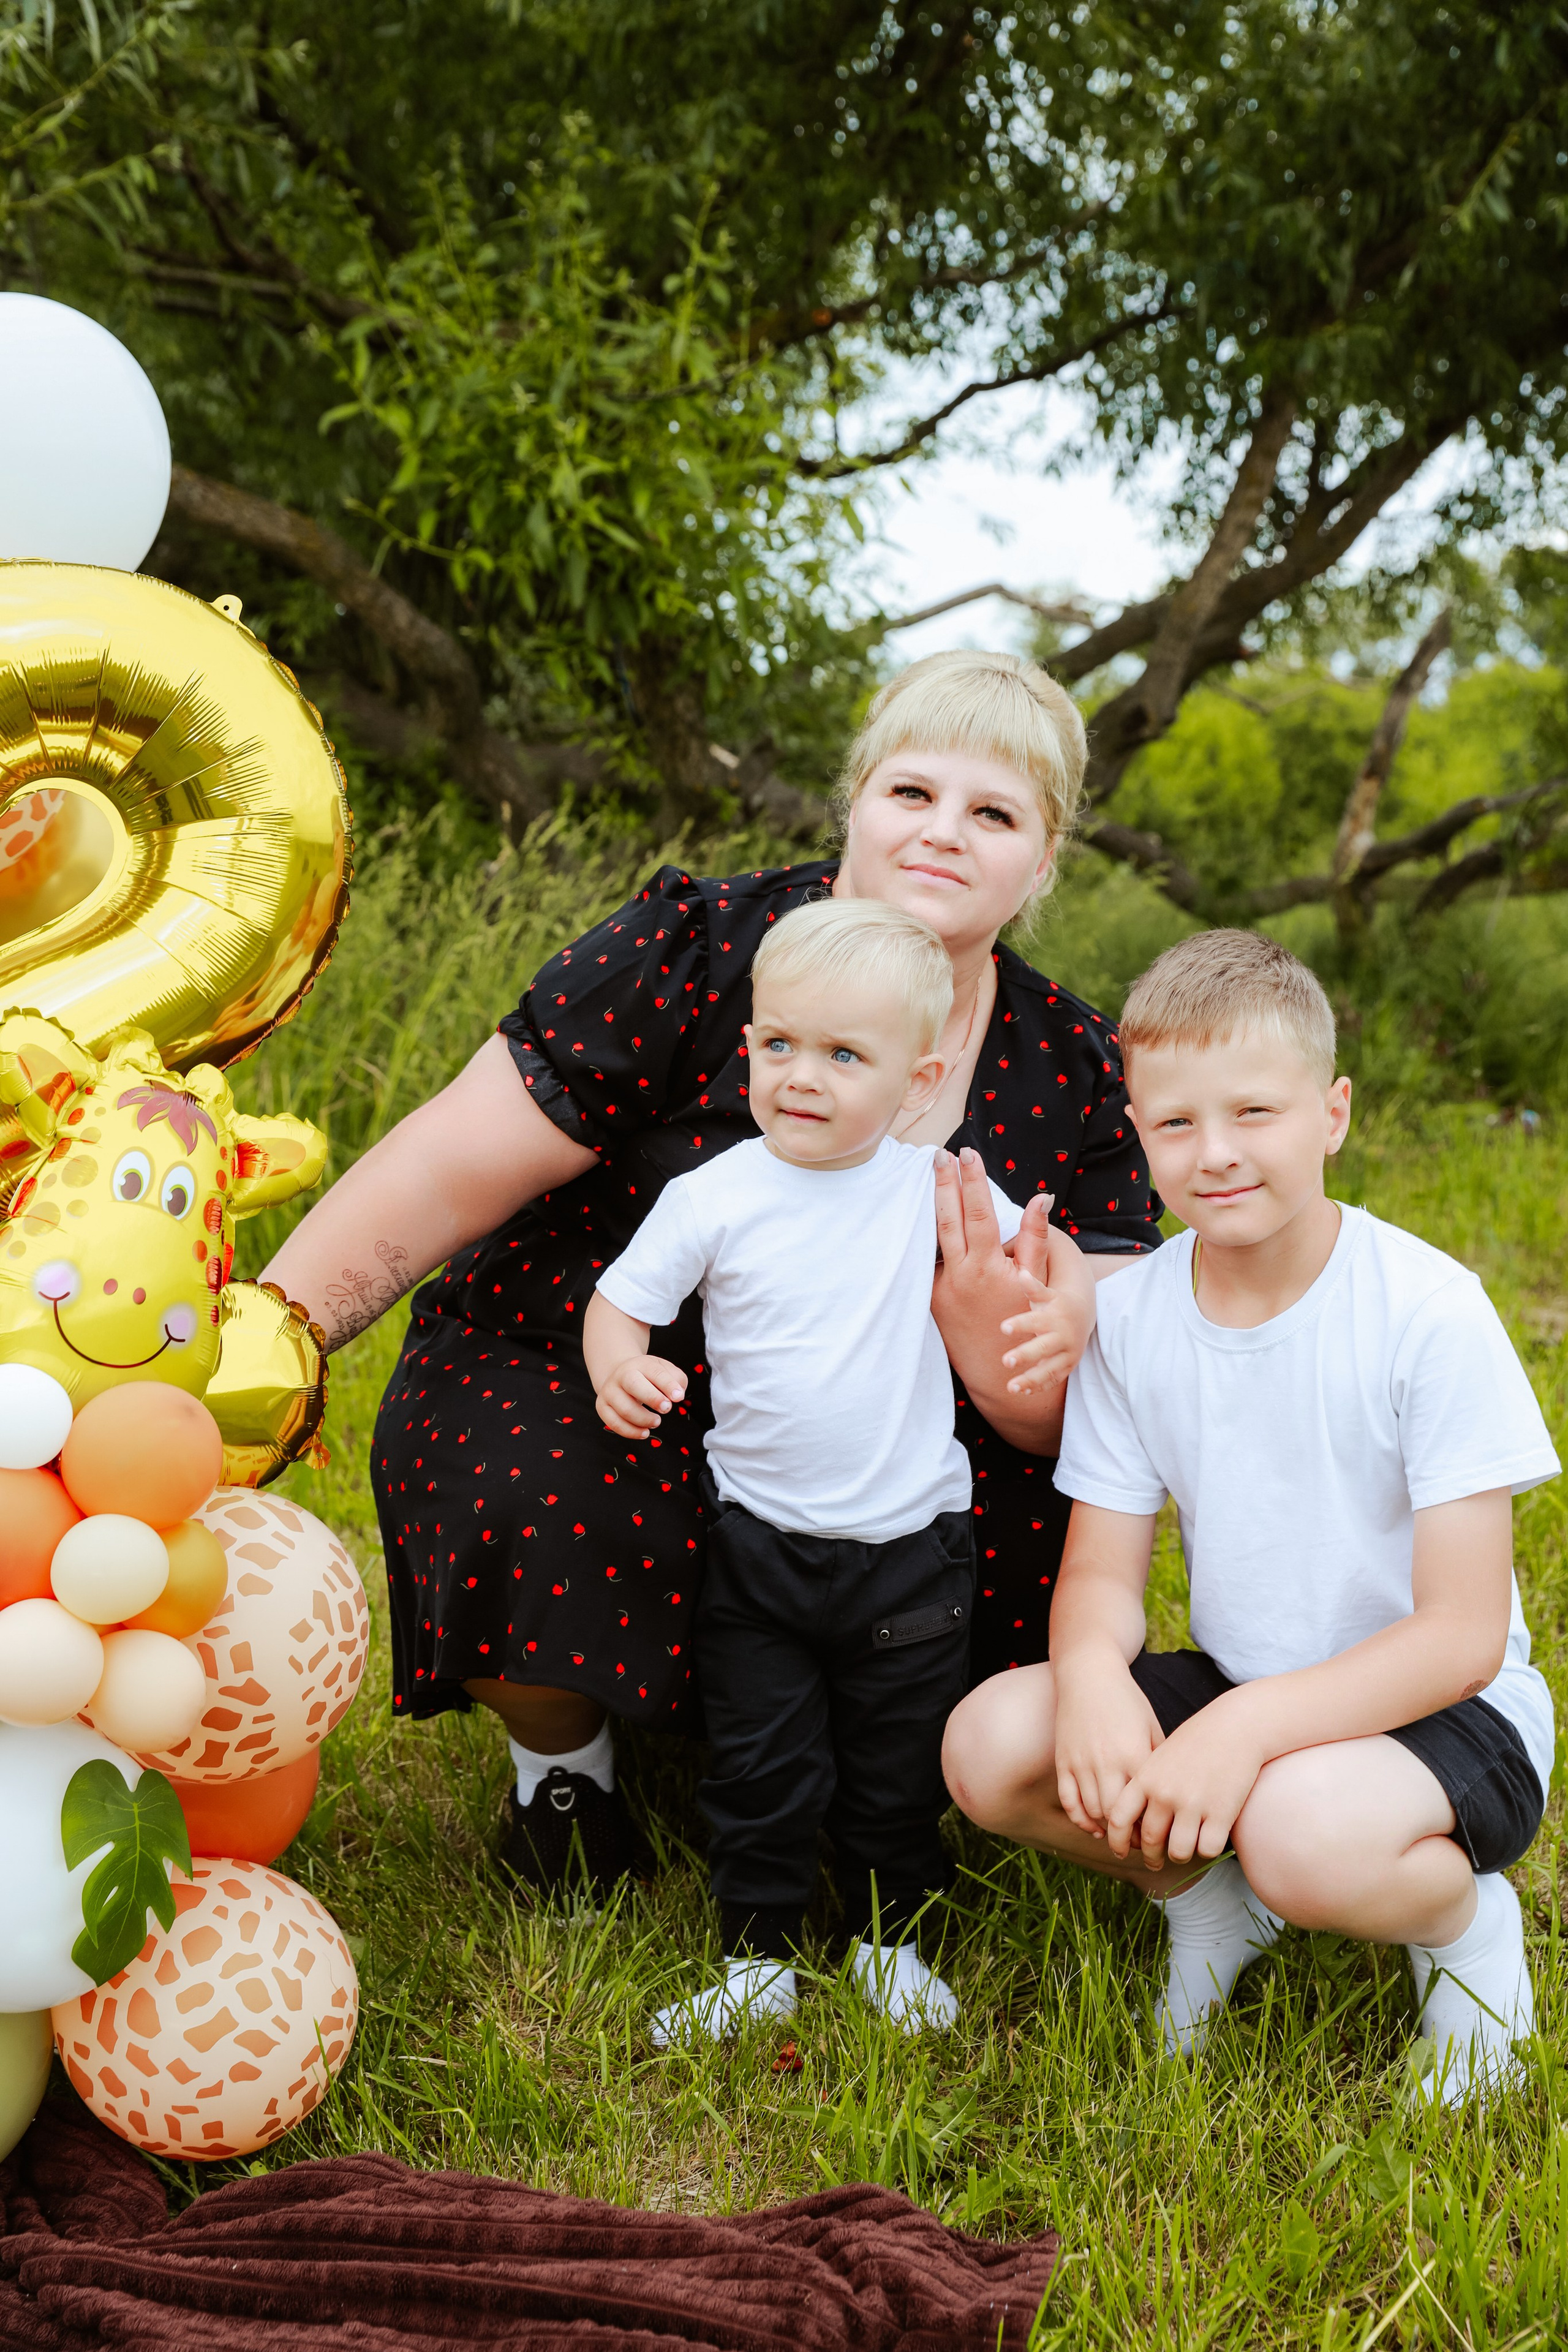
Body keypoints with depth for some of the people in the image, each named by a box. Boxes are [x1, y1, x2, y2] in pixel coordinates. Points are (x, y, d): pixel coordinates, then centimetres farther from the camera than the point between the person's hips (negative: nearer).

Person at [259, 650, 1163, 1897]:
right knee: (541, 1516, -34)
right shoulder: (701, 950, -15)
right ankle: (561, 1742, 3)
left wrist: (1000, 1355, -31)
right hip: (567, 1386, -3)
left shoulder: (1076, 1076, -4)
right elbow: (446, 1178, -16)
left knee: (1050, 1514, -20)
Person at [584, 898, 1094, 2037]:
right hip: (759, 1544, -1)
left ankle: (889, 1937, 35)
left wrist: (1065, 1313, -16)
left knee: (899, 1770, 14)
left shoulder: (933, 1187, -5)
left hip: (910, 1543, 1)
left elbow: (1056, 1256, 6)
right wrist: (621, 1367, -24)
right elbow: (619, 1300, -2)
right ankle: (759, 1954, 25)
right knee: (761, 1766, 7)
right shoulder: (713, 1198, -8)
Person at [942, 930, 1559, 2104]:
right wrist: (1092, 1672, -26)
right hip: (1236, 1694, 5)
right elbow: (1102, 1570, -1)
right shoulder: (1132, 1318, -5)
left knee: (1303, 1830, -37)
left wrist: (1250, 1726, -33)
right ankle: (1207, 1890, 10)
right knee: (991, 1741, -19)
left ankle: (1462, 1919, 0)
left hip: (1439, 1707, -5)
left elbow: (1462, 1635, -20)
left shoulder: (1430, 1313, -20)